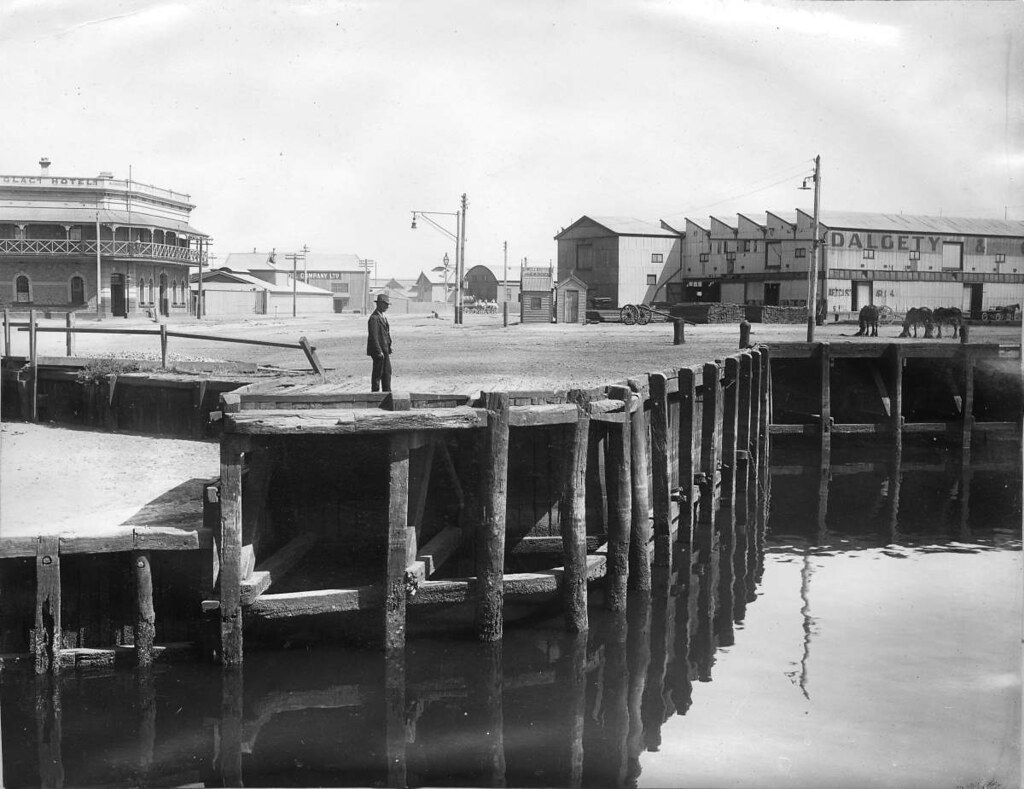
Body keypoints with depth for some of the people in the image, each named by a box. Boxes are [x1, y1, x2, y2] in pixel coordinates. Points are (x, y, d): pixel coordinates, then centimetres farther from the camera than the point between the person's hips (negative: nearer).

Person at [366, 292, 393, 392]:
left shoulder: (382, 317, 15)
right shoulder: (374, 318, -17)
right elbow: (373, 336, -21)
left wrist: (388, 349, 16)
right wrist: (379, 351, -22)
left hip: (385, 350, 10)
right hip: (378, 351, -10)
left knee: (387, 372, 13)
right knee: (378, 373, -2)